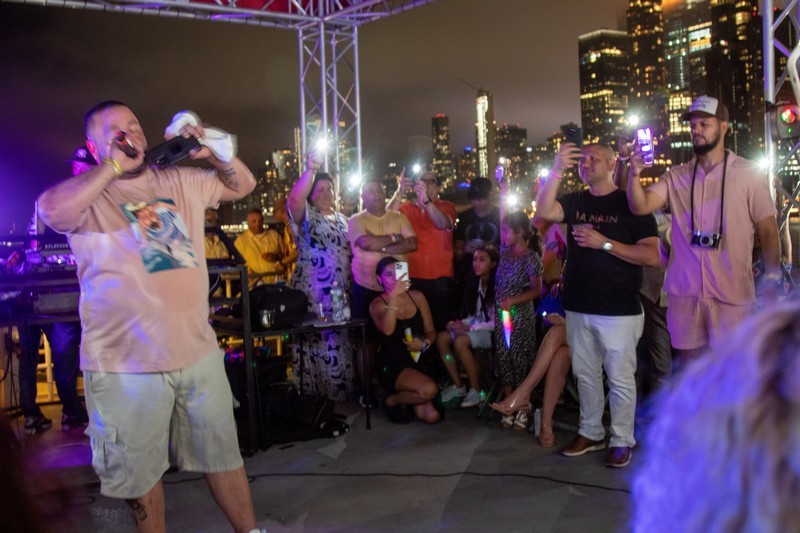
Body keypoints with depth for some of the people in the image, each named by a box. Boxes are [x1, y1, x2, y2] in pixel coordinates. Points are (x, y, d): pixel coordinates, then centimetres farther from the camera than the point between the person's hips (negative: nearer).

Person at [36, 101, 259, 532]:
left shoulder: (178, 182, 9)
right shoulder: (87, 195, -4)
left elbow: (243, 185, 18)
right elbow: (52, 211, -27)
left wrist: (213, 154, -1)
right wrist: (114, 165, -20)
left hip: (198, 350, 4)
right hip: (126, 363, -4)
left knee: (222, 455, 17)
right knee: (140, 471, 12)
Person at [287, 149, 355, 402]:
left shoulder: (343, 220, 20)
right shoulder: (307, 217, 0)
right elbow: (294, 199, -23)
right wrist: (311, 169, -33)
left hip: (342, 294, 6)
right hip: (314, 294, -6)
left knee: (341, 345, 8)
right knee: (318, 345, -7)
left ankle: (341, 394, 17)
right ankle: (316, 398, -1)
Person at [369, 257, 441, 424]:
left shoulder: (417, 297, 6)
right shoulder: (377, 304, -5)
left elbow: (431, 332, 8)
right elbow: (387, 330, -26)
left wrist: (425, 343, -15)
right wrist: (393, 298, -36)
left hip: (420, 361, 4)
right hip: (392, 364, -4)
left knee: (432, 417, -11)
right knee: (429, 389, -31)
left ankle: (407, 395, 21)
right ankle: (392, 401, -1)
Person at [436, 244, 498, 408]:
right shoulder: (474, 283, 9)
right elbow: (474, 315, 12)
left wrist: (470, 328, -20)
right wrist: (460, 323, -8)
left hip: (493, 332, -8)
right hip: (476, 327, 8)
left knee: (460, 341, -31)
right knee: (441, 338, -12)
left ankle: (475, 389, -15)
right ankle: (458, 385, -4)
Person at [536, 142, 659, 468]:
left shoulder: (630, 204, -4)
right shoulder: (575, 202, 10)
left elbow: (652, 256, -12)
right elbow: (543, 211, -10)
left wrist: (605, 243, -17)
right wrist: (557, 170, -19)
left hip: (620, 310, -5)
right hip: (579, 307, 5)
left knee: (620, 378, 2)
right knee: (585, 374, 14)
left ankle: (622, 440, 13)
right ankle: (590, 433, 27)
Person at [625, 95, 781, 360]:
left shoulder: (748, 174, 0)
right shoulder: (677, 176, 7)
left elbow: (768, 231, 1)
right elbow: (639, 206, -6)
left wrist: (771, 280, -5)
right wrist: (634, 174, -23)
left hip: (733, 295, -3)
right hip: (684, 292, 3)